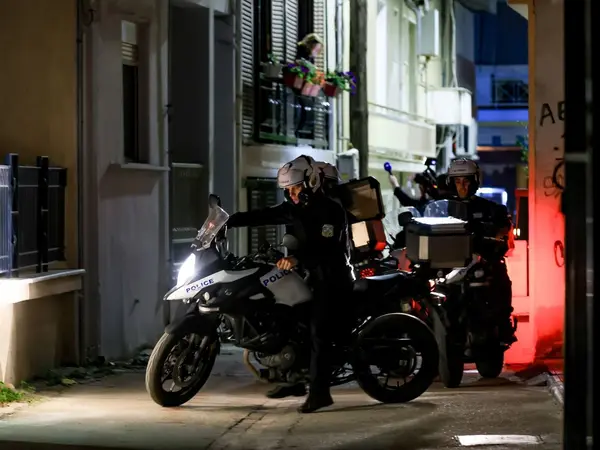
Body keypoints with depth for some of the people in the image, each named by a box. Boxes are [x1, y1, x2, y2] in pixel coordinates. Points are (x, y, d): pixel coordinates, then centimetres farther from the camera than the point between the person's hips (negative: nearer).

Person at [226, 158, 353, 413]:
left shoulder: (331, 210, -15)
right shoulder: (295, 208, 9)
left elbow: (327, 246, -29)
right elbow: (263, 216, 5)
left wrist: (297, 258, -42)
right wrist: (228, 221, -6)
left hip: (332, 277, -9)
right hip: (310, 274, 9)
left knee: (318, 331, -17)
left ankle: (320, 392, -19)